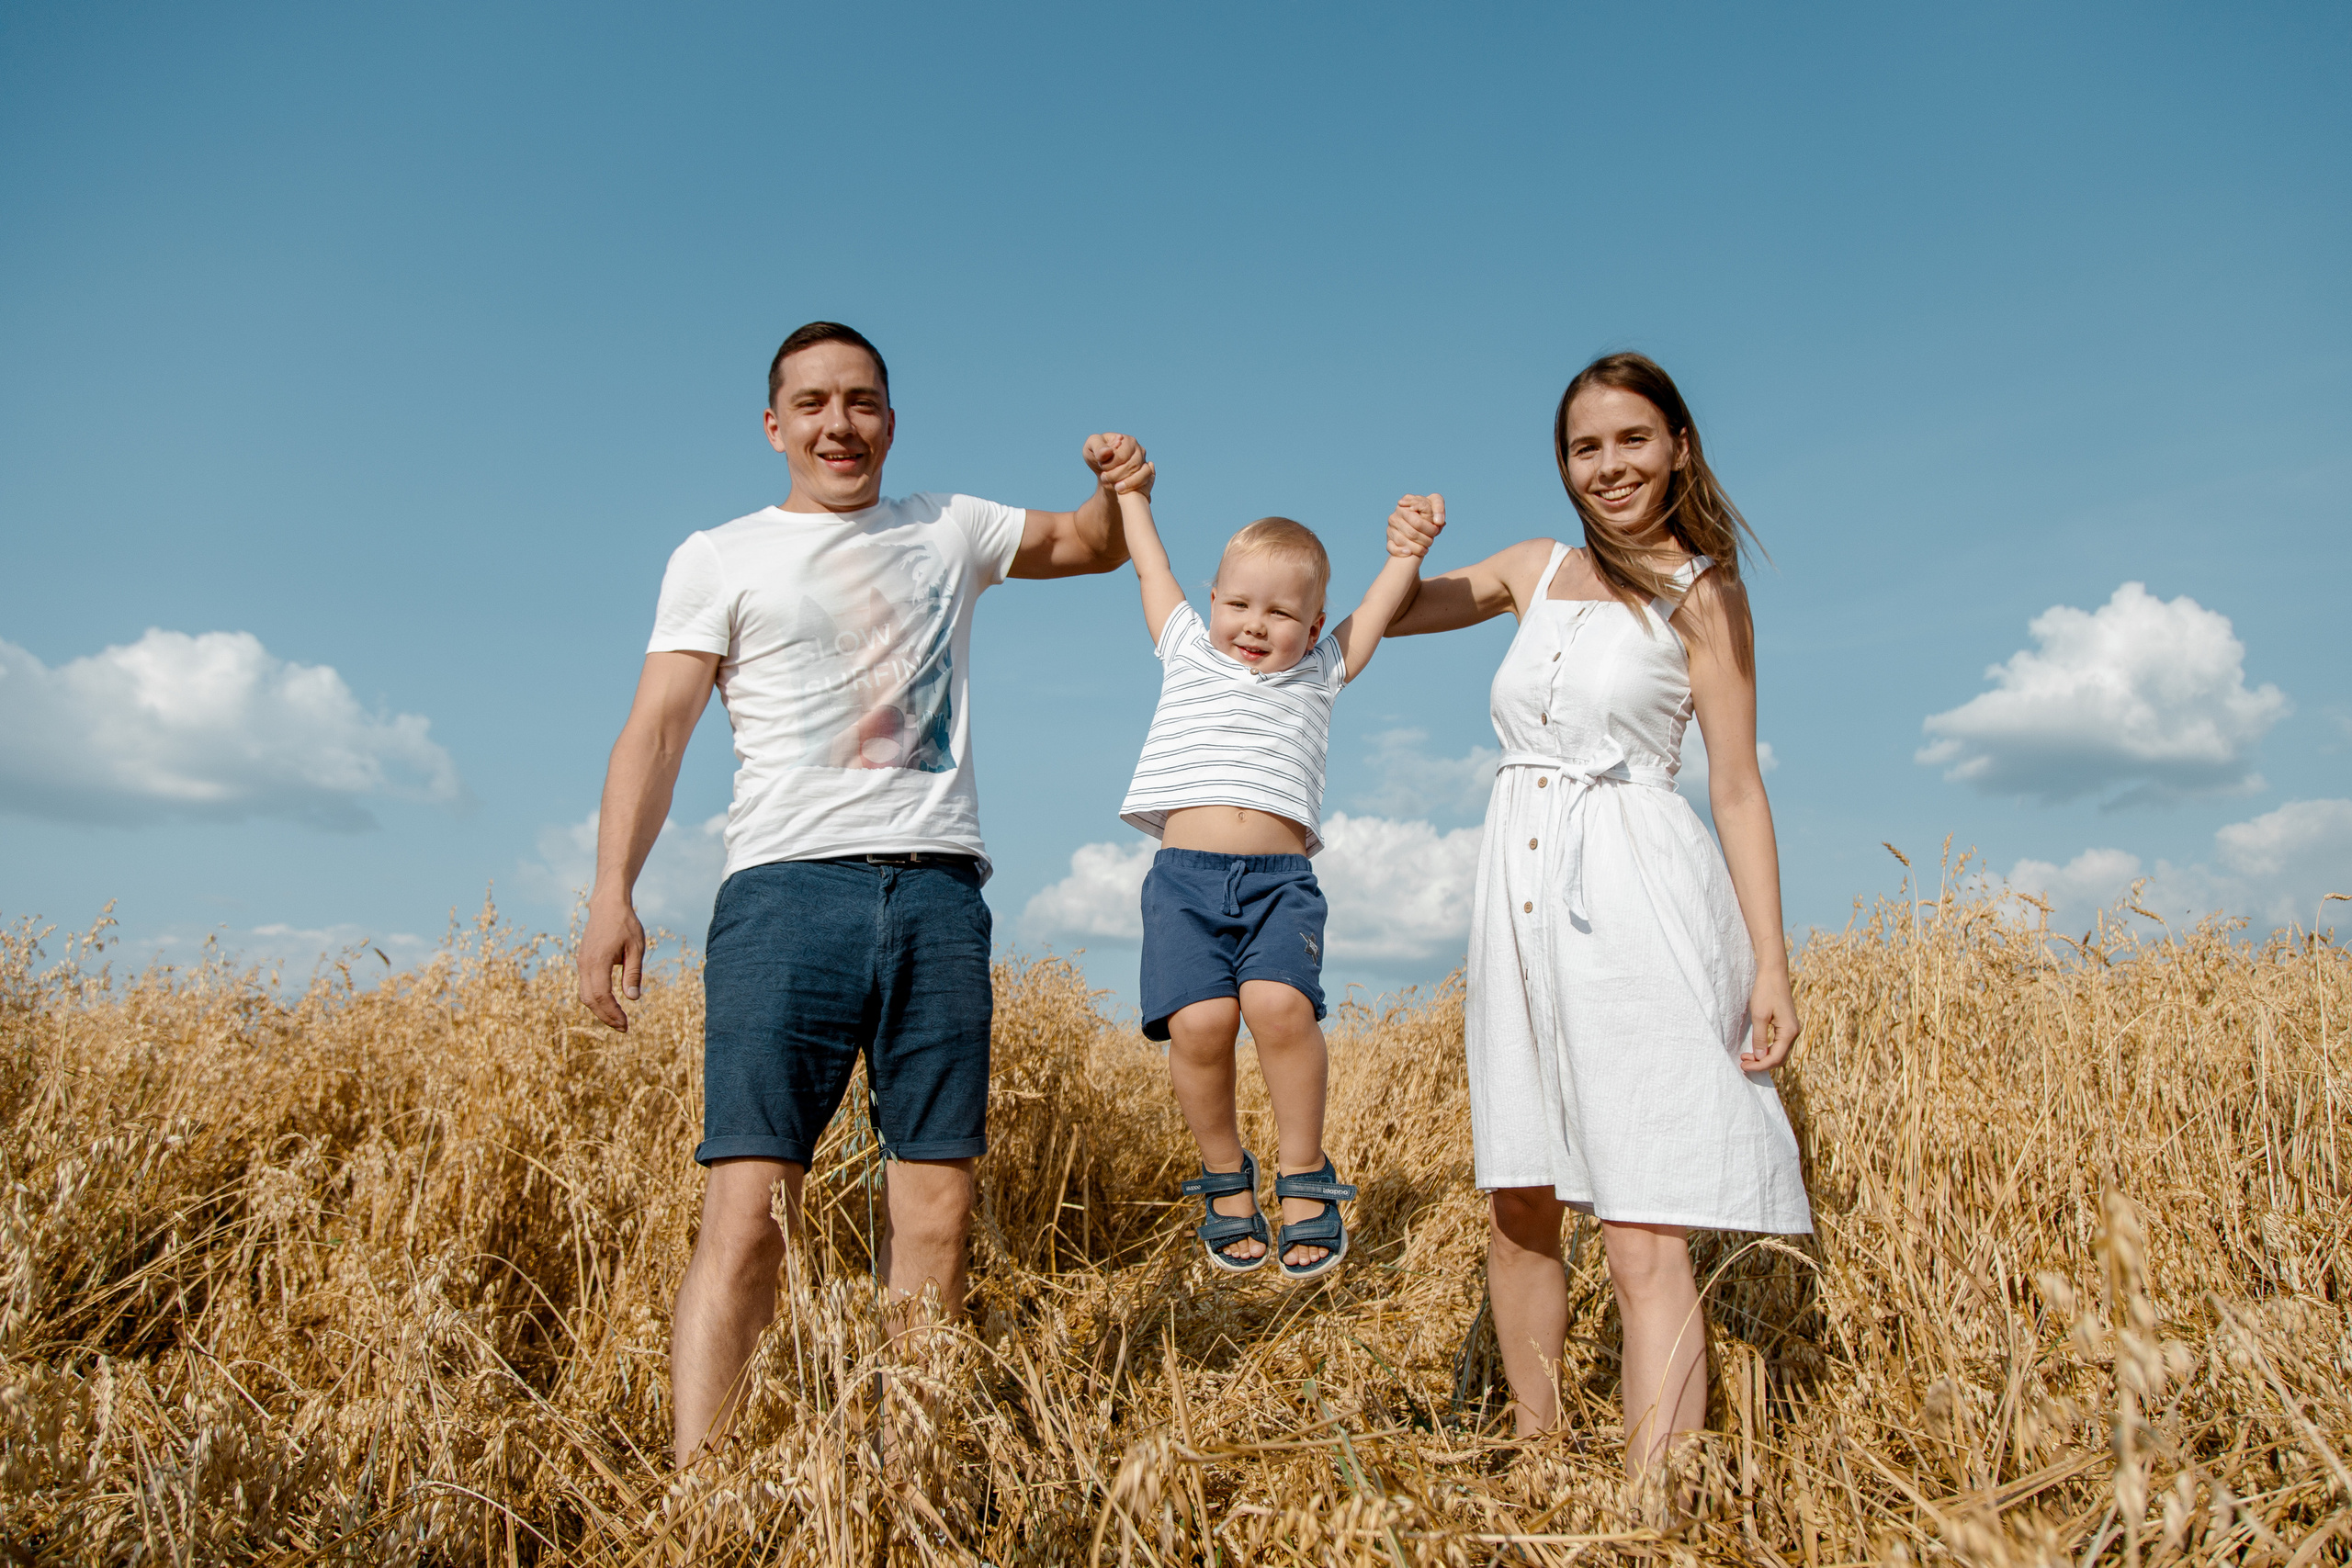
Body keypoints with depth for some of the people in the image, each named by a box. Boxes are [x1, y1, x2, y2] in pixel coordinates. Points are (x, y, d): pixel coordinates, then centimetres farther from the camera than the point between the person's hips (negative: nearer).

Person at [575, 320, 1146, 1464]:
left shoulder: (948, 530, 21)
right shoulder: (718, 558, 12)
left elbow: (1094, 547, 34)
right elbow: (656, 729, 2)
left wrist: (1121, 487, 11)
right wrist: (612, 890, -12)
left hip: (939, 895, 3)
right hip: (788, 890, -2)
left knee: (937, 1207, 0)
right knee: (747, 1204, -12)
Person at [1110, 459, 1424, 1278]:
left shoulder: (1319, 673, 21)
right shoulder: (1188, 650, 21)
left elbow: (1381, 604, 27)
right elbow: (1152, 569, 32)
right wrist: (1132, 494, 40)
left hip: (1281, 879, 0)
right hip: (1185, 873, 0)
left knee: (1280, 1004, -24)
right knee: (1199, 1020, -18)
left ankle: (1305, 1177, -6)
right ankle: (1226, 1179, 5)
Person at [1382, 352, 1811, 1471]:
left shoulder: (1700, 591, 1)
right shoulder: (1537, 570, 15)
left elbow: (1738, 788, -2)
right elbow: (1387, 618, 27)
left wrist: (1770, 961, -9)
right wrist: (1409, 549, 5)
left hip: (1636, 911, -5)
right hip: (1522, 906, 6)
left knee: (1643, 1238, -9)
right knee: (1517, 1211, 12)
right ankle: (1535, 1455, 29)